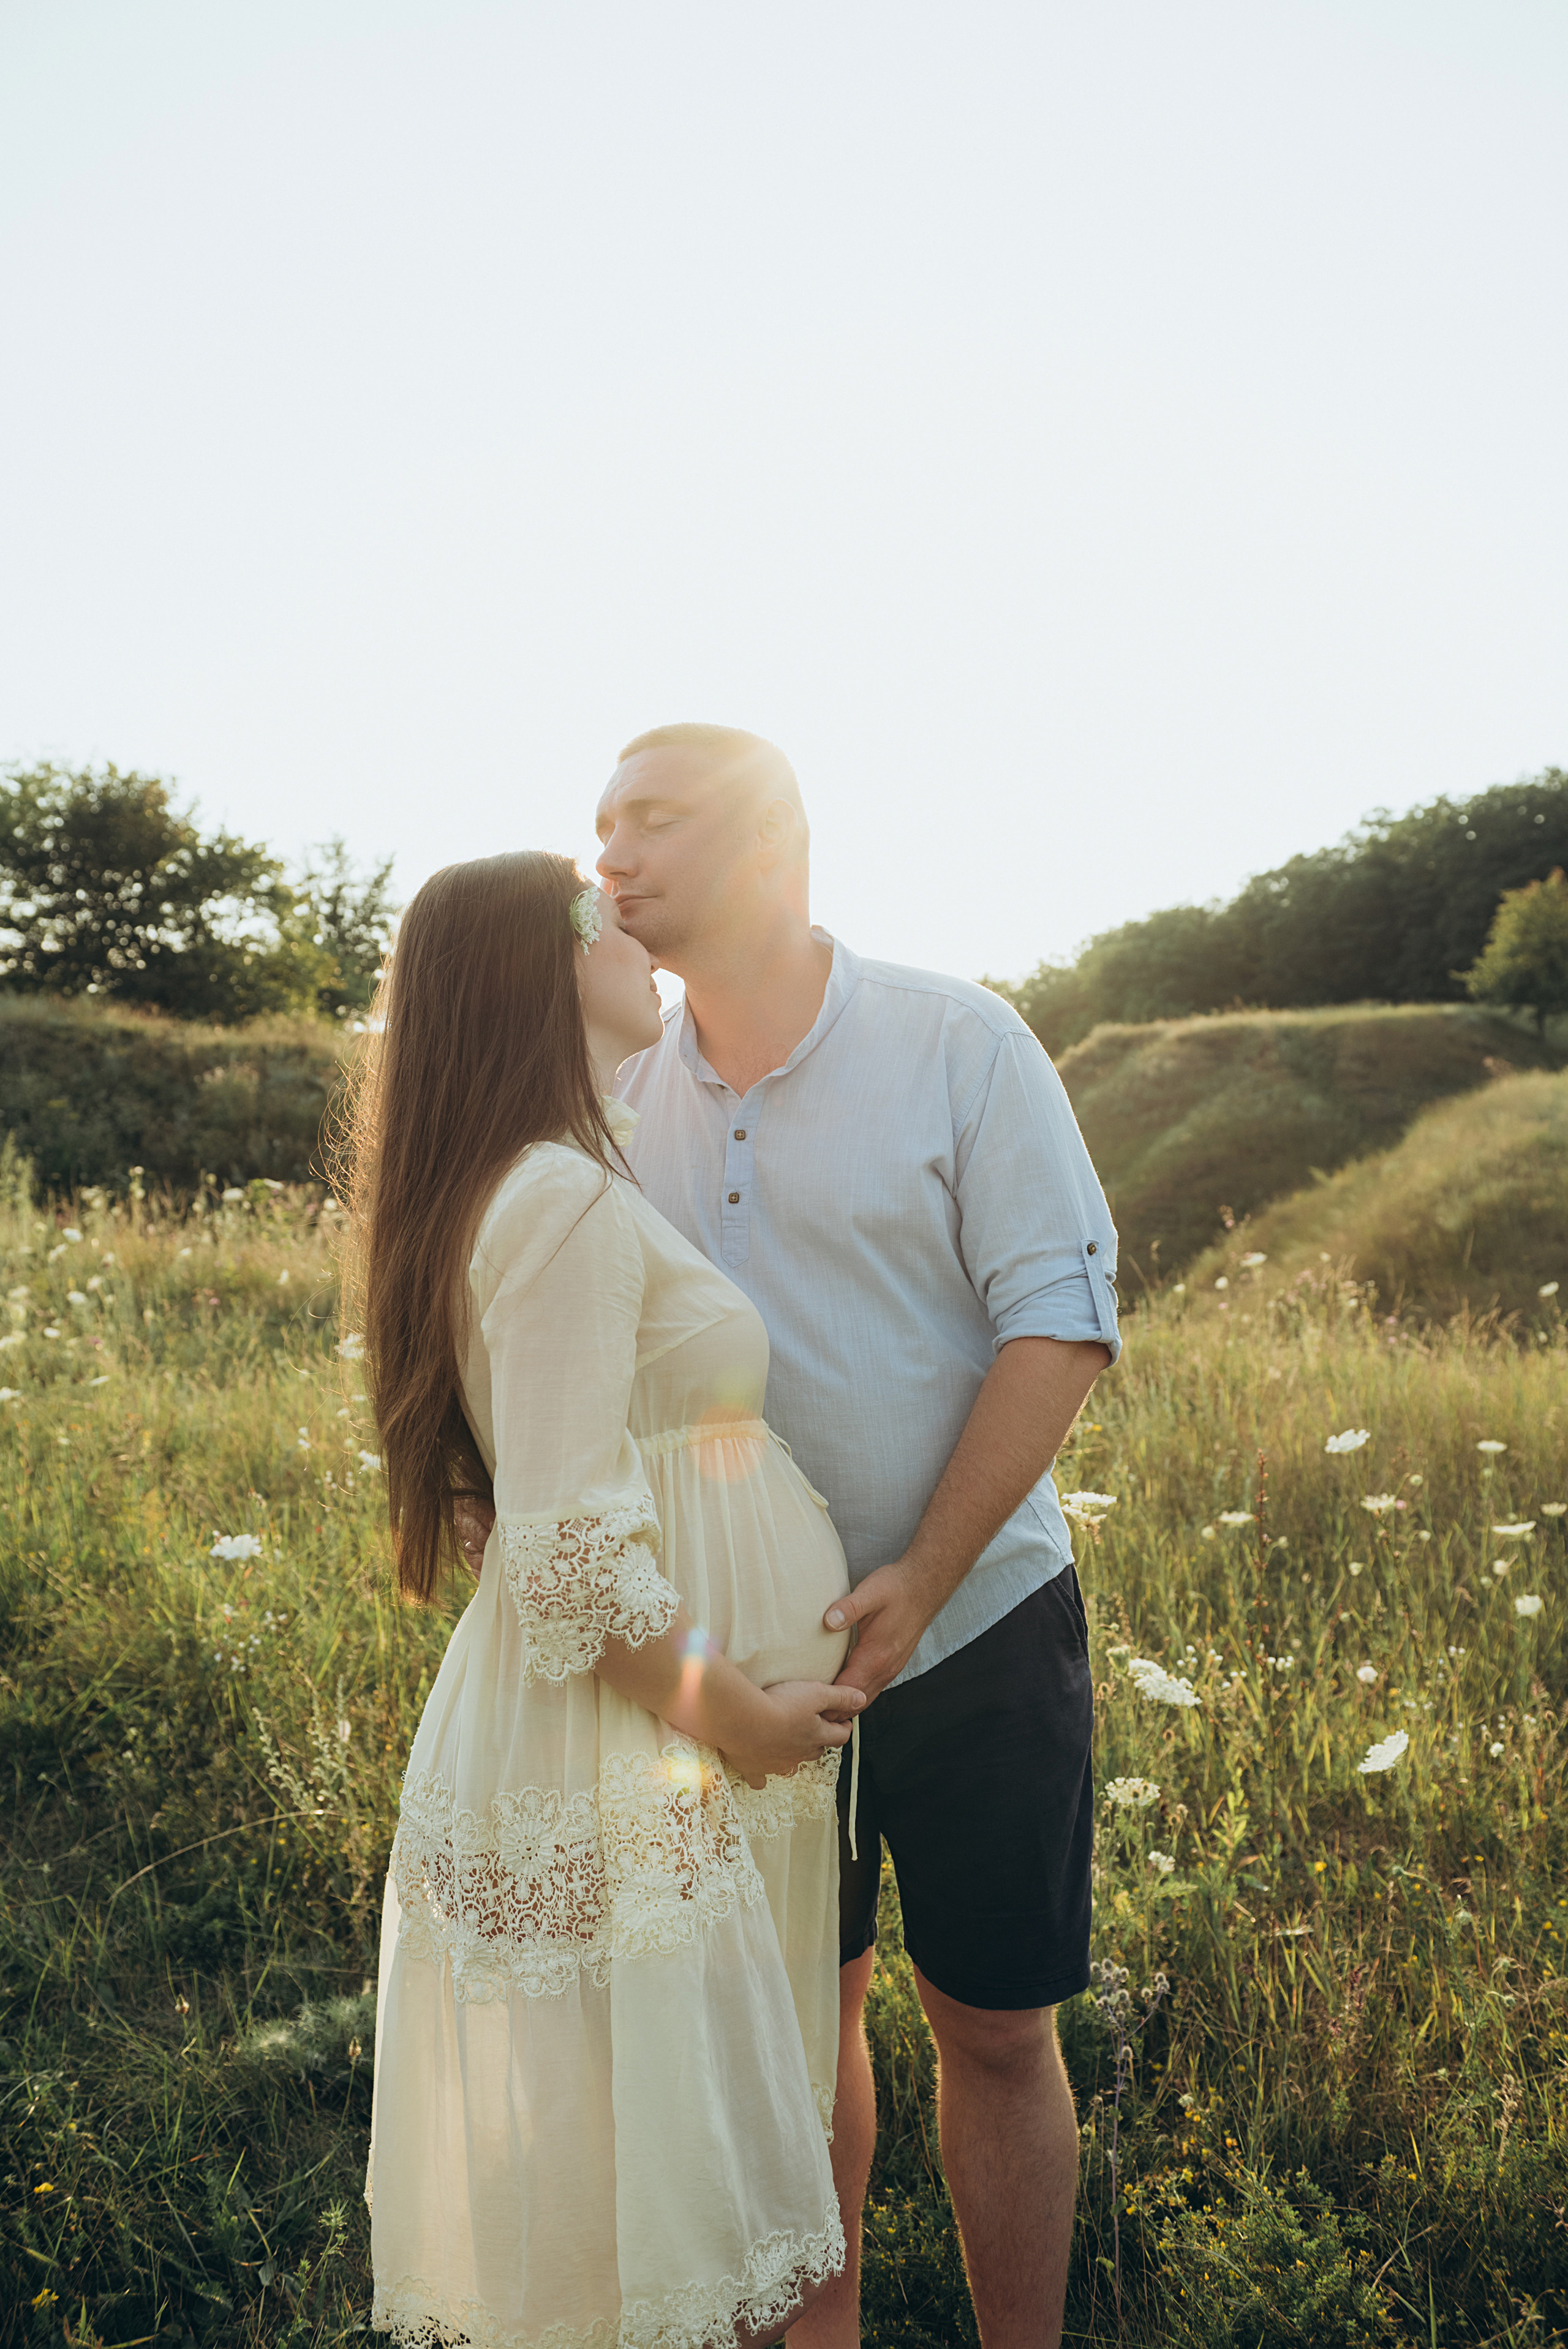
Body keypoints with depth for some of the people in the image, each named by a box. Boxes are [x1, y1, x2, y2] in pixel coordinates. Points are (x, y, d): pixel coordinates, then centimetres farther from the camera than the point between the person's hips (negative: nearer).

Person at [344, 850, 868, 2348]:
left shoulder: (577, 1184, 11)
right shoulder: (565, 1199, -21)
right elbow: (570, 1552, -24)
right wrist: (739, 1712, -13)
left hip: (654, 1756, 10)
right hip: (627, 1769, -10)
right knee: (650, 2185, 5)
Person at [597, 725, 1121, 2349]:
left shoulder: (961, 1044, -10)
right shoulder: (624, 1102, 1)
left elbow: (1062, 1321, -13)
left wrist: (920, 1580, -18)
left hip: (976, 1633, -3)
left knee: (993, 2027, 9)